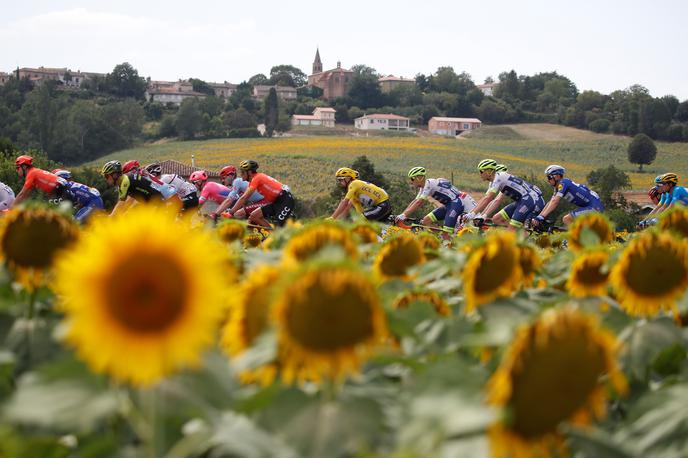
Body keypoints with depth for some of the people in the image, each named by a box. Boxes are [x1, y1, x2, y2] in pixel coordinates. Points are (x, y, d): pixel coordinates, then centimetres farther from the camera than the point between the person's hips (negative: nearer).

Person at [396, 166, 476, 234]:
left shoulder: (429, 184, -18)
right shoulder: (423, 187, 11)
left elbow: (419, 202, -24)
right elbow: (414, 202, 12)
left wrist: (404, 215, -26)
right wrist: (401, 215, 5)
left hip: (457, 203, -10)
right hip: (448, 204, 10)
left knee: (446, 232, -19)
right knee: (426, 221, -1)